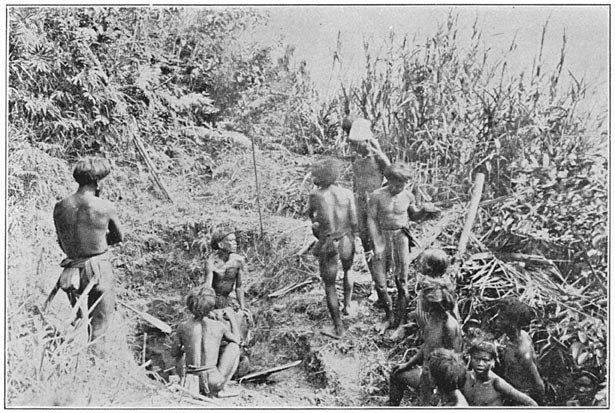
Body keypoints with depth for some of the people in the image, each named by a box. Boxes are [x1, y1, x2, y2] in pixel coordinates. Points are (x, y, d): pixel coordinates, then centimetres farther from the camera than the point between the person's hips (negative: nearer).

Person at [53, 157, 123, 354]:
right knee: (98, 329, 4)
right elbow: (119, 237, 5)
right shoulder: (106, 207, -10)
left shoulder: (60, 207, -1)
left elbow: (62, 244, 8)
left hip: (72, 271, 4)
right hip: (100, 269, -4)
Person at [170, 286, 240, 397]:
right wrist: (232, 318, 23)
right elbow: (236, 340, 12)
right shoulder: (219, 326, -9)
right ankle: (219, 390, 13)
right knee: (234, 347, 17)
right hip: (213, 383, -2)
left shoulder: (183, 327, -6)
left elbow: (173, 353, 10)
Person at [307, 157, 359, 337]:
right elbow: (354, 222, -1)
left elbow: (310, 214, 7)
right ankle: (347, 305, 37)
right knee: (347, 271, 34)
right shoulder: (347, 194, -6)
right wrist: (352, 239, 13)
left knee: (329, 285, 9)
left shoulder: (316, 195, -13)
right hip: (346, 240, 3)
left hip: (327, 243, -2)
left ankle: (338, 326, 11)